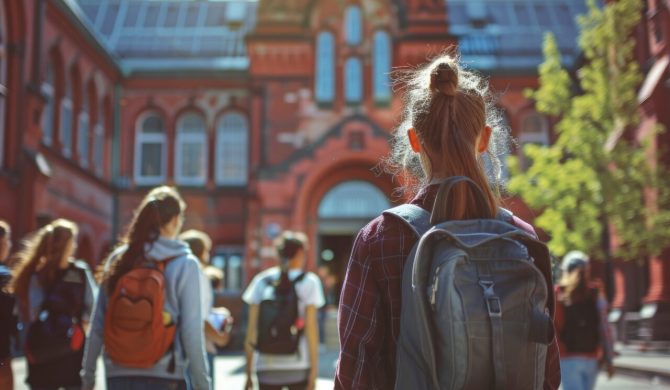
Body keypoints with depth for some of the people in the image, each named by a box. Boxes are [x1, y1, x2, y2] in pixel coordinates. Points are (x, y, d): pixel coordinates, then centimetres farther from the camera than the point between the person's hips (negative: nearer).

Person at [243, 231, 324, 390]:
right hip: (298, 366, -2)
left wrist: (249, 371, 7)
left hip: (266, 367, 2)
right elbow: (310, 327, -7)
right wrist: (314, 368, -3)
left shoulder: (261, 281, 6)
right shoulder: (308, 282, -2)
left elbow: (251, 329, 3)